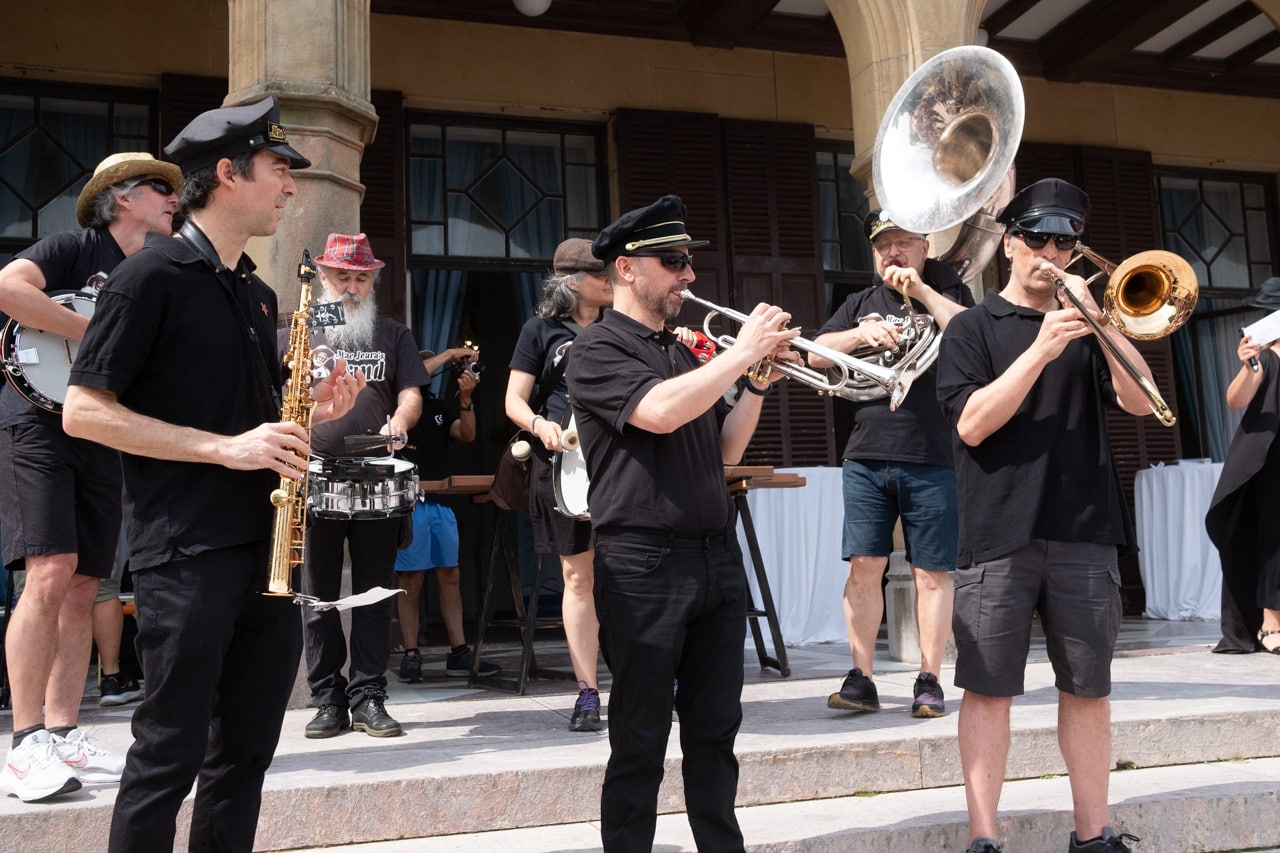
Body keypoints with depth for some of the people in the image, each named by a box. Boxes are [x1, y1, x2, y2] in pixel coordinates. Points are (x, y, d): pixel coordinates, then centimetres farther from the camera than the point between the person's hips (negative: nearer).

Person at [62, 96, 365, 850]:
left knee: (247, 750, 13)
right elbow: (83, 411, -13)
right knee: (170, 753, -1)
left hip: (266, 546, 8)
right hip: (186, 552, -8)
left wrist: (312, 413, 4)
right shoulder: (152, 275, -8)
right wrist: (224, 448, -18)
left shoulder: (258, 294, 16)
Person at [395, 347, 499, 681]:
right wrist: (450, 354, -11)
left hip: (440, 503, 6)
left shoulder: (438, 407, 19)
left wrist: (465, 398, -6)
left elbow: (467, 434, 7)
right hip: (410, 501, -6)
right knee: (411, 580, -4)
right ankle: (411, 654, 2)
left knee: (450, 577, 5)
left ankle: (459, 653, 7)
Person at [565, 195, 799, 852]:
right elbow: (661, 411, -22)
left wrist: (759, 383, 5)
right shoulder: (599, 348, -4)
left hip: (717, 555, 7)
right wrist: (742, 353, -13)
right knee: (640, 742, 2)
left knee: (715, 731, 12)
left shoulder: (683, 352, 19)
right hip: (644, 561, -7)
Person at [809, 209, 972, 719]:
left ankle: (929, 681, 10)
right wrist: (861, 334, -11)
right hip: (867, 457, 3)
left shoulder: (948, 295, 9)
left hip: (933, 460, -2)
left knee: (932, 573, 1)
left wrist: (921, 290, -10)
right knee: (864, 567, -1)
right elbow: (816, 354, 6)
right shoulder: (861, 304, 18)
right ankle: (861, 678, 5)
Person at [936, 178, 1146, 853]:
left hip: (1084, 532, 3)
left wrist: (1097, 321, -11)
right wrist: (1041, 350, -16)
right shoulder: (974, 327, 6)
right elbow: (972, 424, -8)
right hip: (998, 536, -3)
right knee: (988, 690, -1)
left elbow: (1139, 400, 0)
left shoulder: (1087, 327, 15)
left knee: (1088, 688, 8)